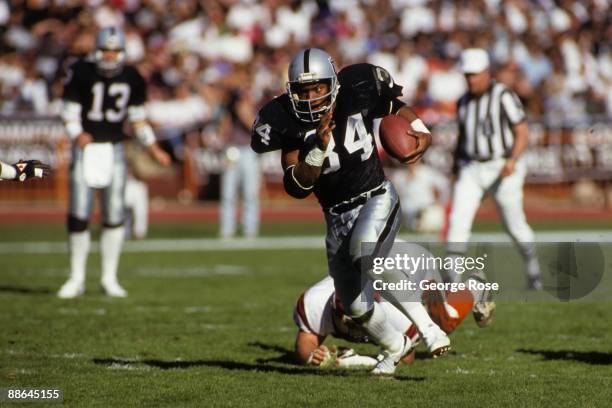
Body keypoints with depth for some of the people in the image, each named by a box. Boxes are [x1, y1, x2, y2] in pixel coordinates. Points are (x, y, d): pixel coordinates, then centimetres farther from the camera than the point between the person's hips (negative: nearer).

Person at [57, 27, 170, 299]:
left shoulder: (132, 79, 2)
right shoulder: (82, 73, -8)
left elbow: (138, 118, 13)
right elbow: (70, 113, -5)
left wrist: (153, 148, 8)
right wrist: (77, 135, -24)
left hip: (114, 149, 2)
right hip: (86, 147, -2)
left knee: (114, 215, 0)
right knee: (79, 214, -7)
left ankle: (109, 277, 12)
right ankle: (77, 278, 5)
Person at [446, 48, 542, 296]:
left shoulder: (504, 97, -9)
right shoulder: (463, 103, 10)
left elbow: (521, 132, -10)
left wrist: (512, 161, -22)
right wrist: (456, 166, 16)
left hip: (501, 169, -4)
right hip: (470, 170, 4)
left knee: (515, 225, 6)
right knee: (458, 220, -12)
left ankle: (533, 269, 29)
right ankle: (452, 279, -12)